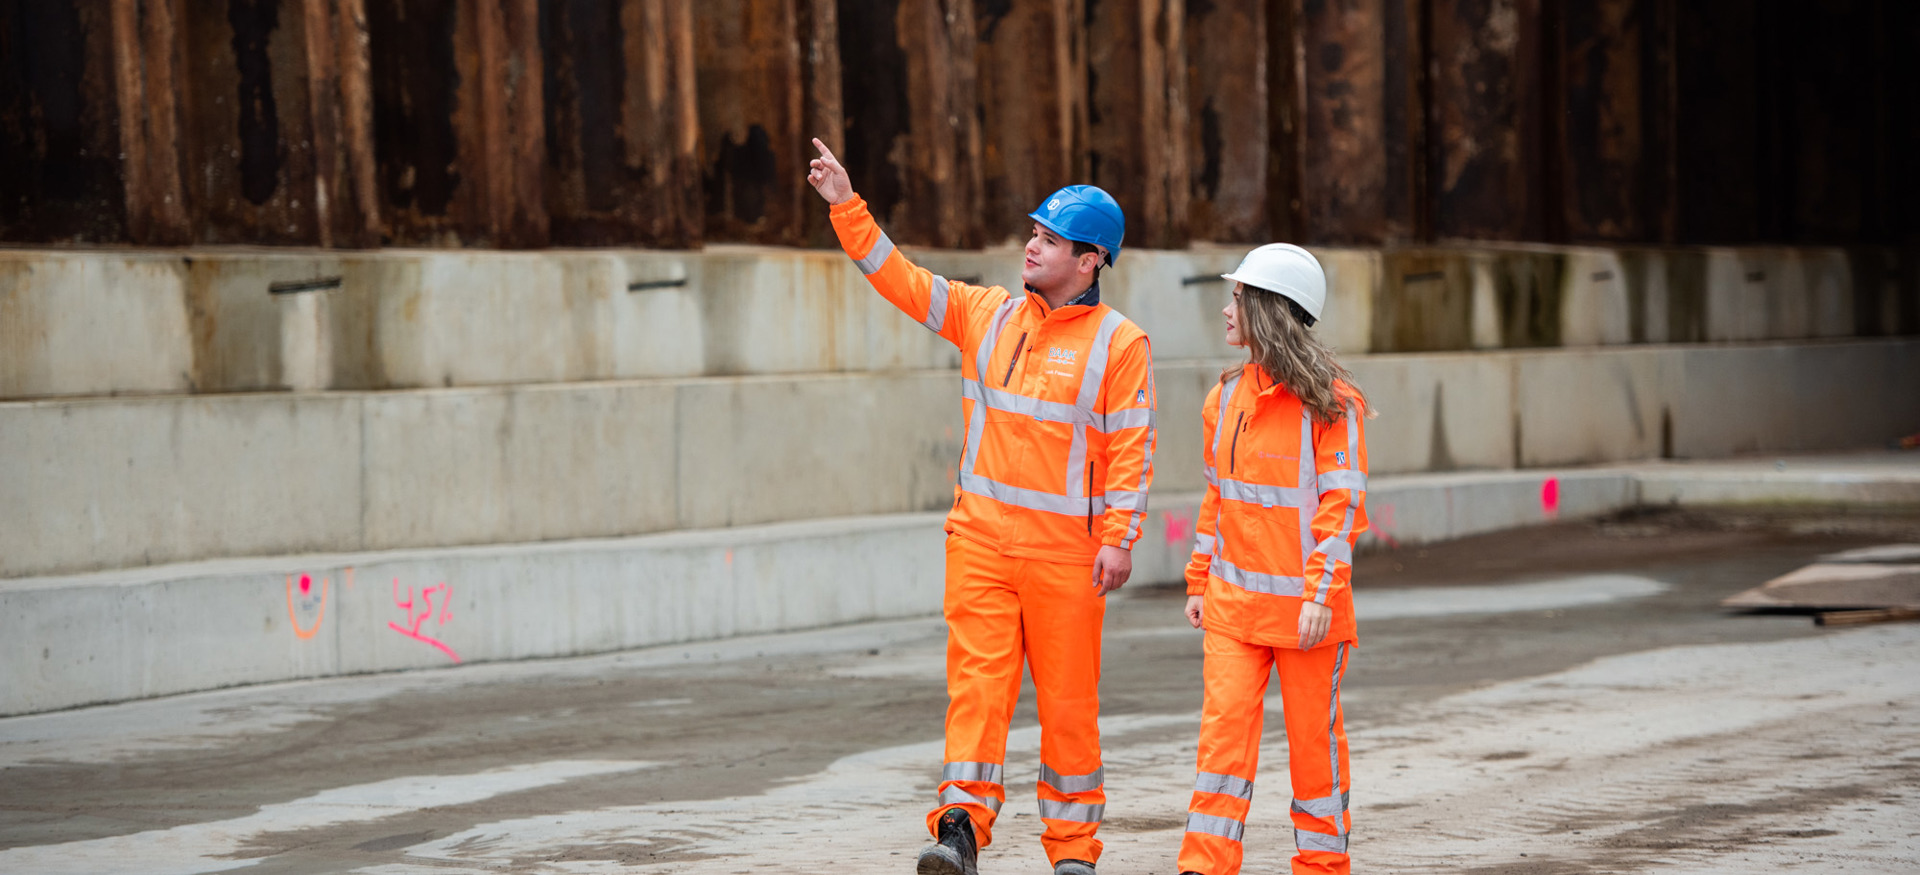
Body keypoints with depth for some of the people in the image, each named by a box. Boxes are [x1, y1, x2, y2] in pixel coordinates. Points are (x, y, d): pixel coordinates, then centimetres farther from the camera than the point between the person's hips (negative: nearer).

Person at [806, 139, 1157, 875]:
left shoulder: (1118, 343, -4)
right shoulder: (987, 314, 9)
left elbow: (1132, 449, -7)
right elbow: (900, 279, 9)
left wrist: (1119, 539, -14)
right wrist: (846, 207, 0)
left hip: (1066, 550, -3)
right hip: (980, 538, 3)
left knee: (1069, 702, 4)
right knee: (976, 683, -7)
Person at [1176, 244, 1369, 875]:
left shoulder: (1329, 402, -10)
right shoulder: (1228, 396, 9)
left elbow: (1342, 505, -13)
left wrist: (1320, 593, -18)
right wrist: (1199, 580, 14)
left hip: (1304, 602, -5)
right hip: (1234, 599, 5)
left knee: (1313, 735, 5)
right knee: (1223, 727, -5)